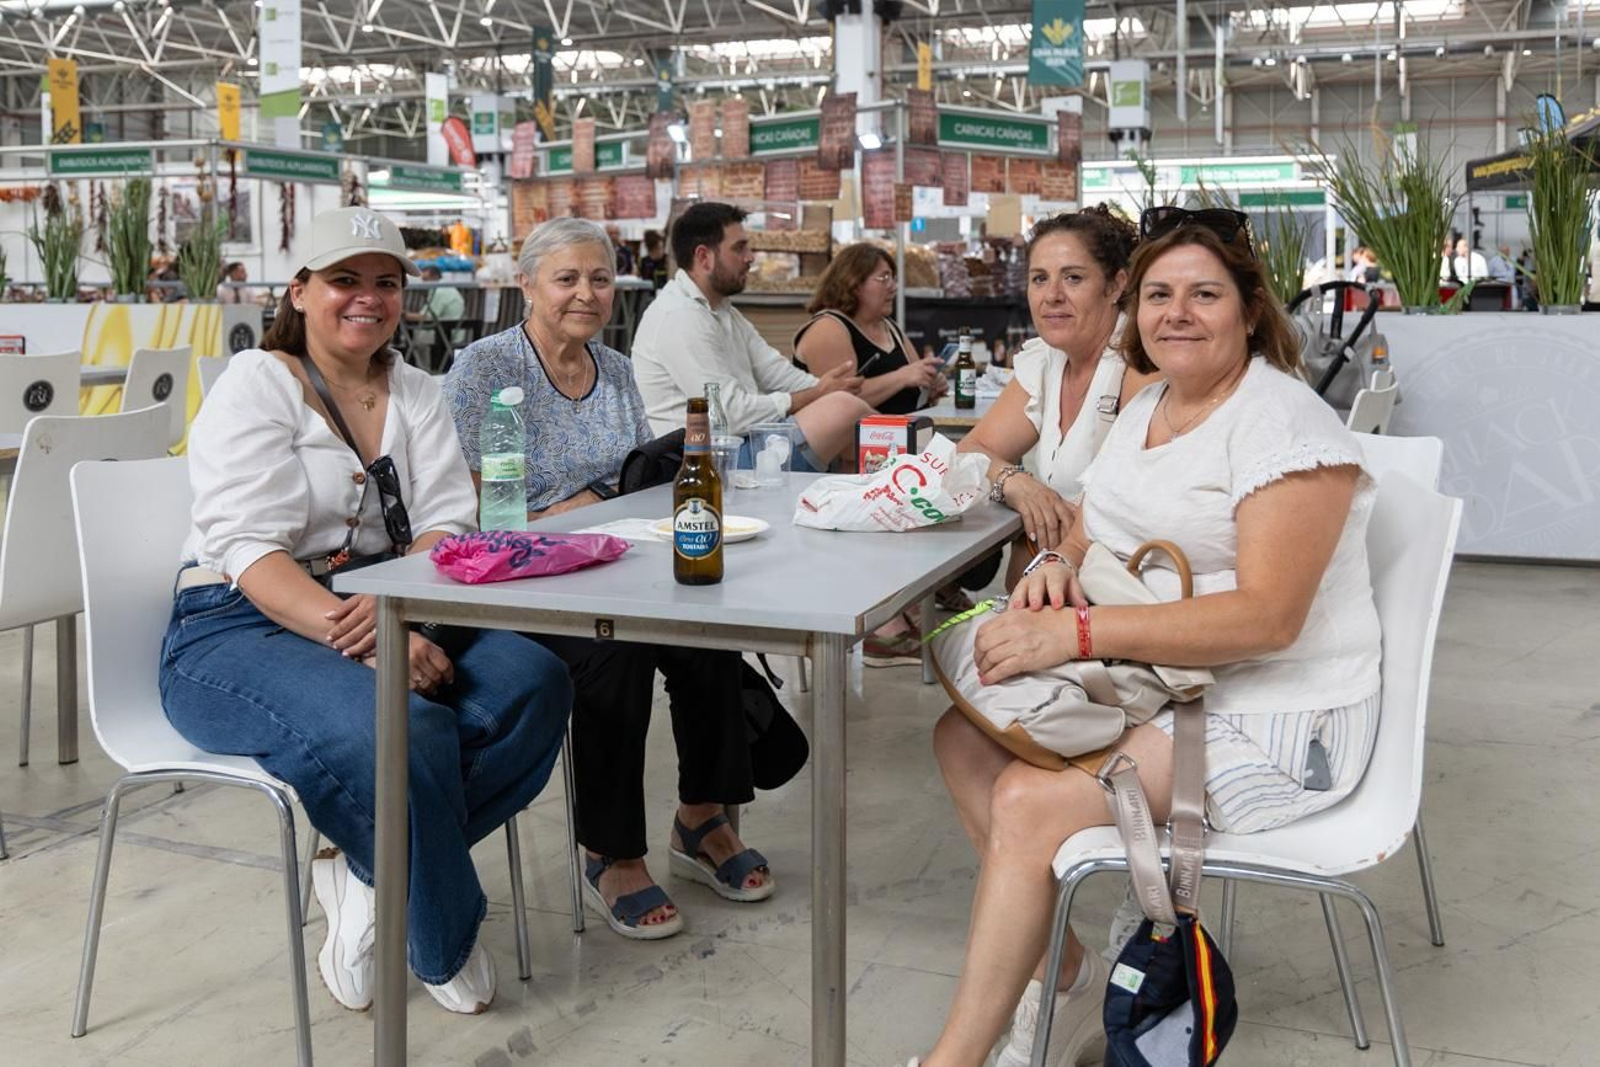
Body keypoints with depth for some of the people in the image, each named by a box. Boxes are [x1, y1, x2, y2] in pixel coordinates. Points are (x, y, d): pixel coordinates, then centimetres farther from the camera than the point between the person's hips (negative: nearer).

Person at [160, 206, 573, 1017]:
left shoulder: (413, 394, 13)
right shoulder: (256, 385, -3)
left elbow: (446, 526, 0)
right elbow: (251, 550, -16)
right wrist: (356, 633, -31)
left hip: (390, 615, 6)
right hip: (239, 630, -5)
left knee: (535, 684, -21)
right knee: (402, 729, -35)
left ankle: (367, 874, -8)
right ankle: (447, 944, -8)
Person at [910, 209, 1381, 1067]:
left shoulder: (1283, 425, -18)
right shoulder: (1144, 408, 10)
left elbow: (1266, 616, -27)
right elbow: (1093, 531, 18)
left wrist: (1074, 632, -31)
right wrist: (1060, 567, -8)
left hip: (1271, 715, -9)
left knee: (1029, 803, -22)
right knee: (963, 736, -1)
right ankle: (1065, 975, 6)